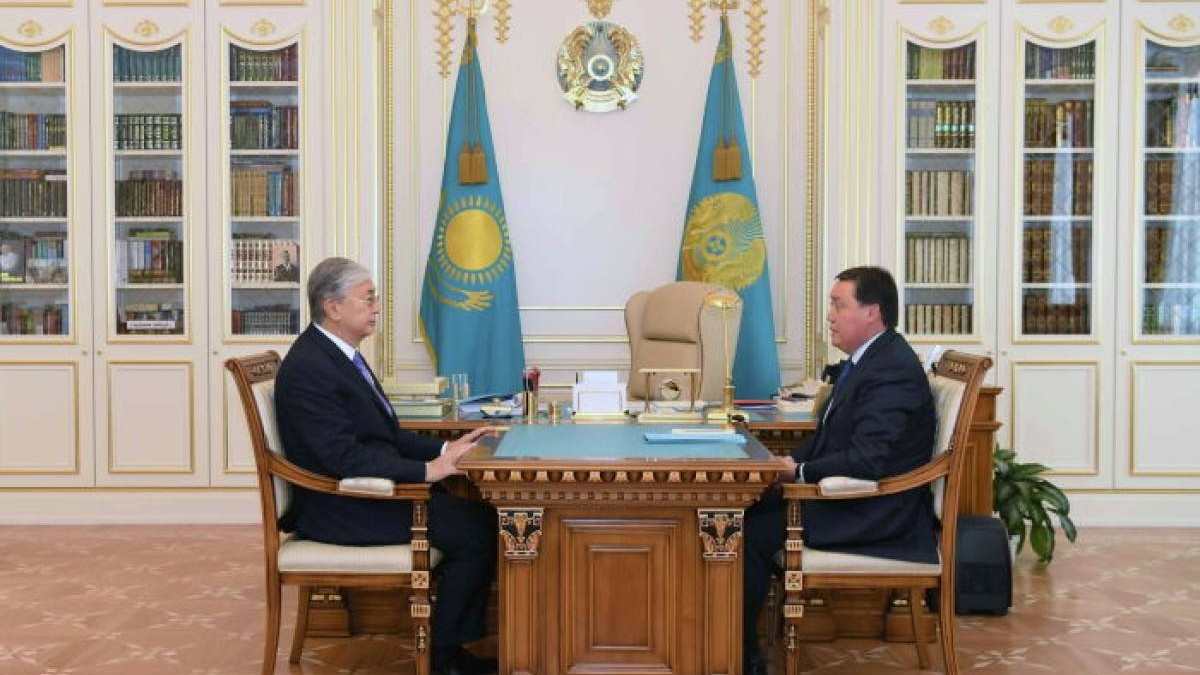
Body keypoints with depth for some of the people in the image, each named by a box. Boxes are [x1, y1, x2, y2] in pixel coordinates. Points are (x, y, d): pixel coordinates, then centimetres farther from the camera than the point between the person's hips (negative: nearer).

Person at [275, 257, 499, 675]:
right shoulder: (307, 369, -19)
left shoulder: (339, 354, 12)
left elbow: (384, 434, 16)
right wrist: (427, 470, -25)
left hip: (363, 493, 9)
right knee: (474, 531, -14)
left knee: (479, 514, -1)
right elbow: (344, 457, -26)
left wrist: (445, 449, 3)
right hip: (340, 509, -9)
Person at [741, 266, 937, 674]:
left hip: (876, 514, -10)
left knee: (754, 533, -18)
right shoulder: (867, 359, 12)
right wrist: (791, 462, 1)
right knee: (749, 509, -1)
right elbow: (829, 436, 17)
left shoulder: (891, 369, -21)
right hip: (851, 496, 10)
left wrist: (799, 472, -17)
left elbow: (868, 460, -29)